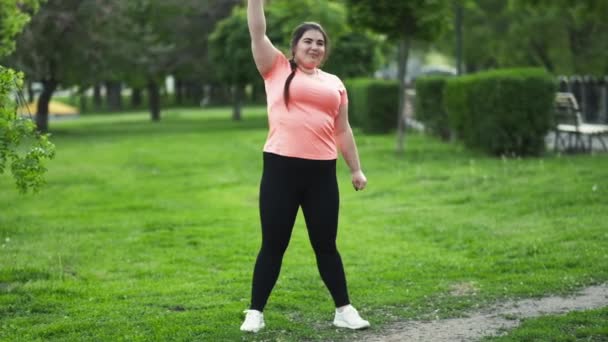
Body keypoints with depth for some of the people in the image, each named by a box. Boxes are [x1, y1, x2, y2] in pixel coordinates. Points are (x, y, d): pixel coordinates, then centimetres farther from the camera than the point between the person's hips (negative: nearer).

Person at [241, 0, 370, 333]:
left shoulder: (334, 83, 15)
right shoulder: (277, 70, 7)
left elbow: (342, 131, 18)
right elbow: (257, 31, -1)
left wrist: (356, 169, 15)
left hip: (322, 171, 3)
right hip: (281, 167, -2)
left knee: (325, 245, 9)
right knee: (273, 245, 2)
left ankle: (344, 310, 18)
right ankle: (255, 312, 12)